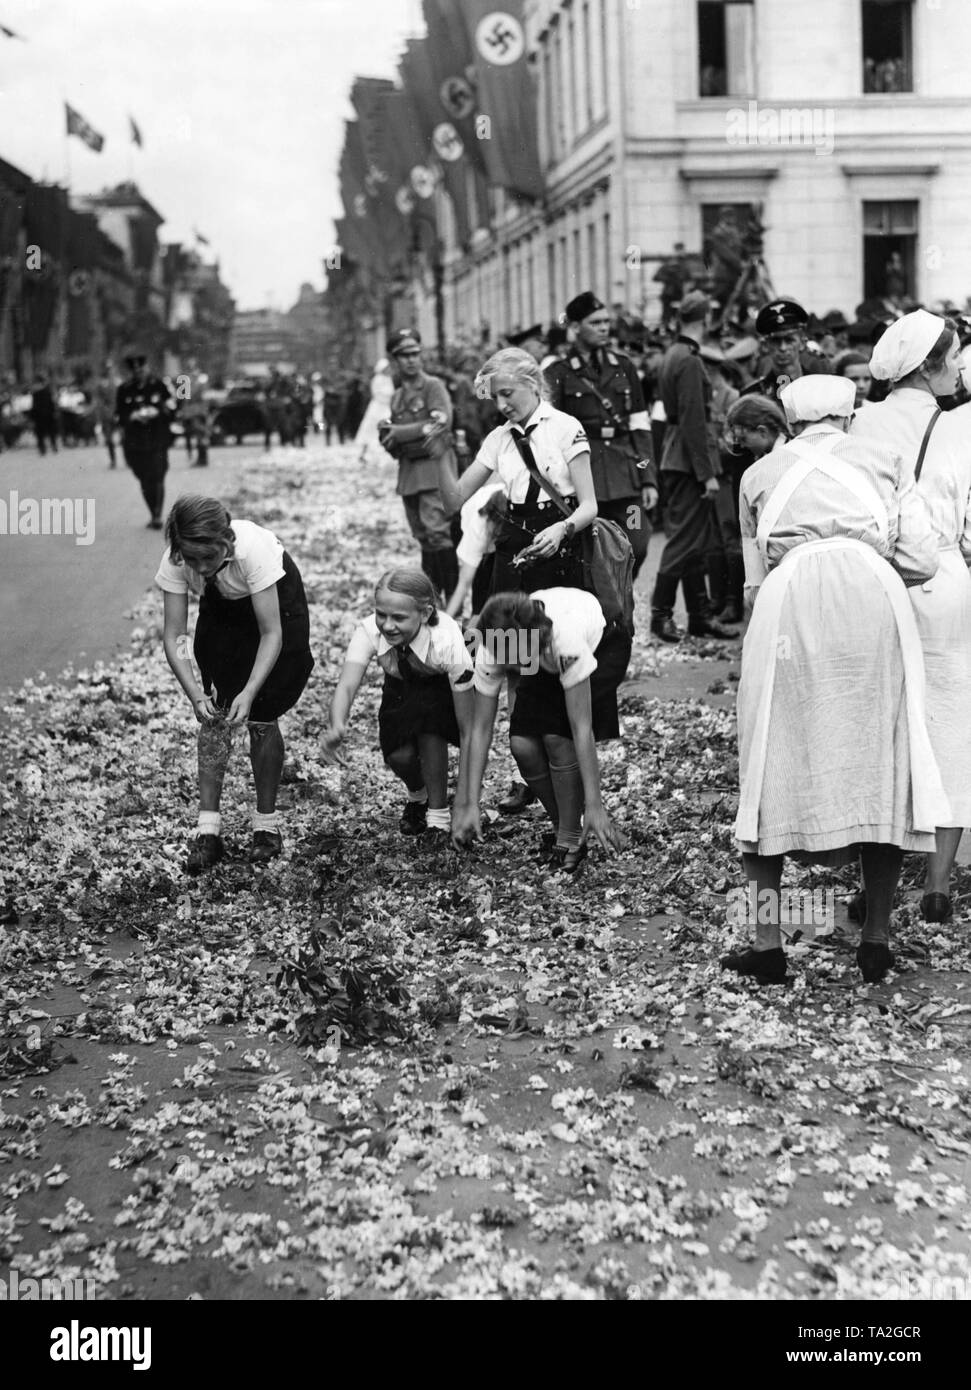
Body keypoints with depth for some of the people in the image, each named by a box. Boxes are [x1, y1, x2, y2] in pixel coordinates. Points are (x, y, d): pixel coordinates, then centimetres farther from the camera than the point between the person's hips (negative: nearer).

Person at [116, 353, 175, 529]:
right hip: (134, 443, 2)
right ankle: (154, 516, 16)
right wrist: (133, 416, -14)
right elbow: (119, 417, 4)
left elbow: (171, 412, 2)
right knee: (145, 481, 6)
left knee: (158, 479, -11)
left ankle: (157, 516, -11)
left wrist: (156, 413, -16)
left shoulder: (158, 386, 2)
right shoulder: (124, 390, 5)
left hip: (158, 442, -2)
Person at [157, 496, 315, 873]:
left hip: (275, 605, -3)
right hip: (222, 613, 3)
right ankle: (208, 830, -4)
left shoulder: (254, 548, -40)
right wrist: (195, 693, -40)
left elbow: (271, 634, -36)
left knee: (261, 718, -8)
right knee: (214, 714, -8)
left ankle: (267, 824, 9)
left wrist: (250, 692, -46)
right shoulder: (175, 561, -30)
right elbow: (174, 636, -26)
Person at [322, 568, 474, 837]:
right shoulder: (368, 632, -32)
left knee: (427, 720, -33)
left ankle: (438, 816, -16)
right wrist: (337, 727, -66)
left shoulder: (447, 643, -39)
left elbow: (467, 727, -35)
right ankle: (417, 796, 18)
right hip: (401, 690, 3)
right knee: (399, 755, -20)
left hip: (445, 689, -3)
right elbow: (347, 685, -43)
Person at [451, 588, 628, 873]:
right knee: (522, 744, -15)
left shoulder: (566, 639, -43)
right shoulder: (490, 652, -31)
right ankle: (563, 826, 8)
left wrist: (594, 805, -37)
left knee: (558, 737, -24)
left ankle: (571, 838, -6)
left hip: (601, 645, -4)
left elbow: (581, 728, -39)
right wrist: (469, 804, -25)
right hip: (548, 666, 4)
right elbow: (480, 729, -24)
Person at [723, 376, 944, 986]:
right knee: (879, 760, 6)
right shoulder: (884, 461, 20)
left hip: (789, 601, 0)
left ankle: (768, 940, 0)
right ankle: (877, 936, 4)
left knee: (776, 765, 4)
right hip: (873, 597, 0)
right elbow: (921, 563, 11)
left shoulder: (761, 473, 23)